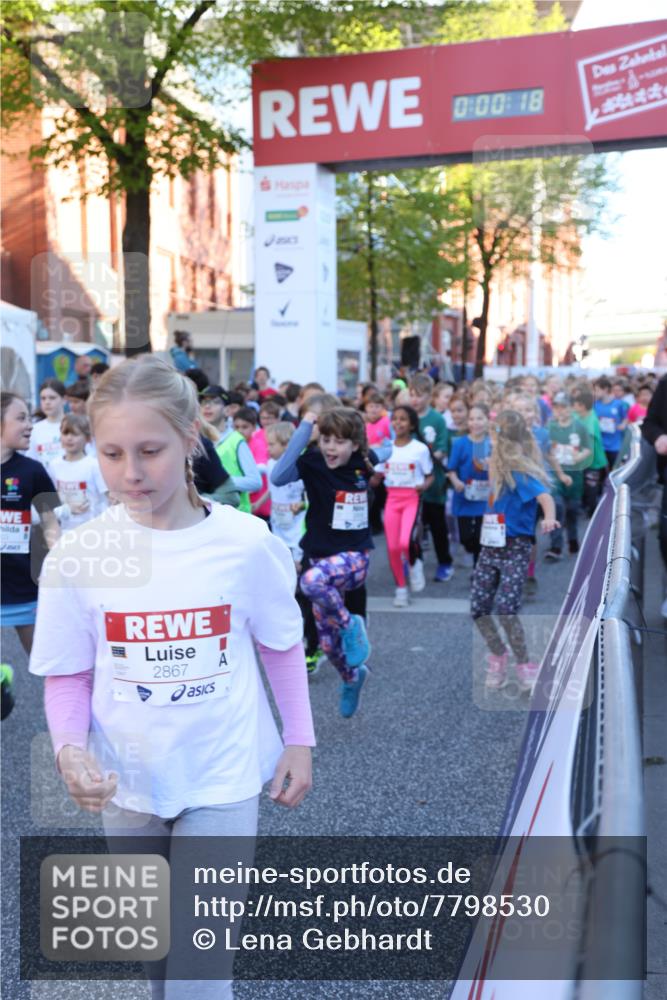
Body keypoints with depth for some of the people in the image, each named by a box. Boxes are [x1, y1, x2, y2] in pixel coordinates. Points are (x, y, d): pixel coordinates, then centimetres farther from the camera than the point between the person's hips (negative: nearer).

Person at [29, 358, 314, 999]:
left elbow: (282, 647, 0)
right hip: (126, 783, 2)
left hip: (221, 779, -2)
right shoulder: (75, 558, -13)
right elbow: (66, 676, -4)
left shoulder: (247, 544, -15)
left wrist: (298, 741, 2)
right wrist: (70, 749, -21)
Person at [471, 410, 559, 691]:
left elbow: (545, 496, -33)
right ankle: (498, 654, 28)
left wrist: (549, 518, -50)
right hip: (490, 546, 7)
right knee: (478, 609, 5)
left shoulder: (520, 473, -17)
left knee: (506, 608, -17)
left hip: (515, 548, -7)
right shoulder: (498, 468, 4)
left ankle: (524, 666, 2)